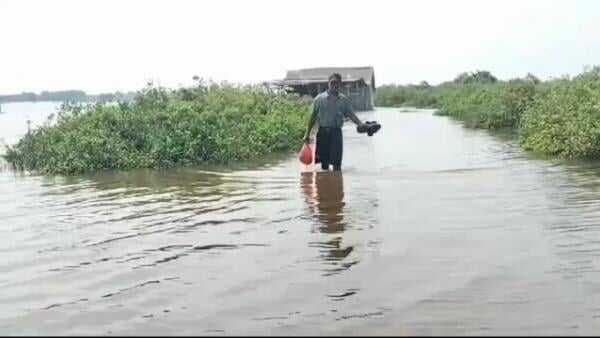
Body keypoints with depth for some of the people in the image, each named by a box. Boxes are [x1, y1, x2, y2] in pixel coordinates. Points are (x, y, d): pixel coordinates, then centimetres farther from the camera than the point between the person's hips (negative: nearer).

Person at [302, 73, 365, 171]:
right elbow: (313, 116, 3)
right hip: (323, 131, -1)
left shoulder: (344, 100, 5)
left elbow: (350, 114, 1)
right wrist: (307, 134, 2)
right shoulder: (320, 98, 0)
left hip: (336, 132, 1)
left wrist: (360, 124, -18)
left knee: (337, 163, 0)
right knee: (324, 162, 6)